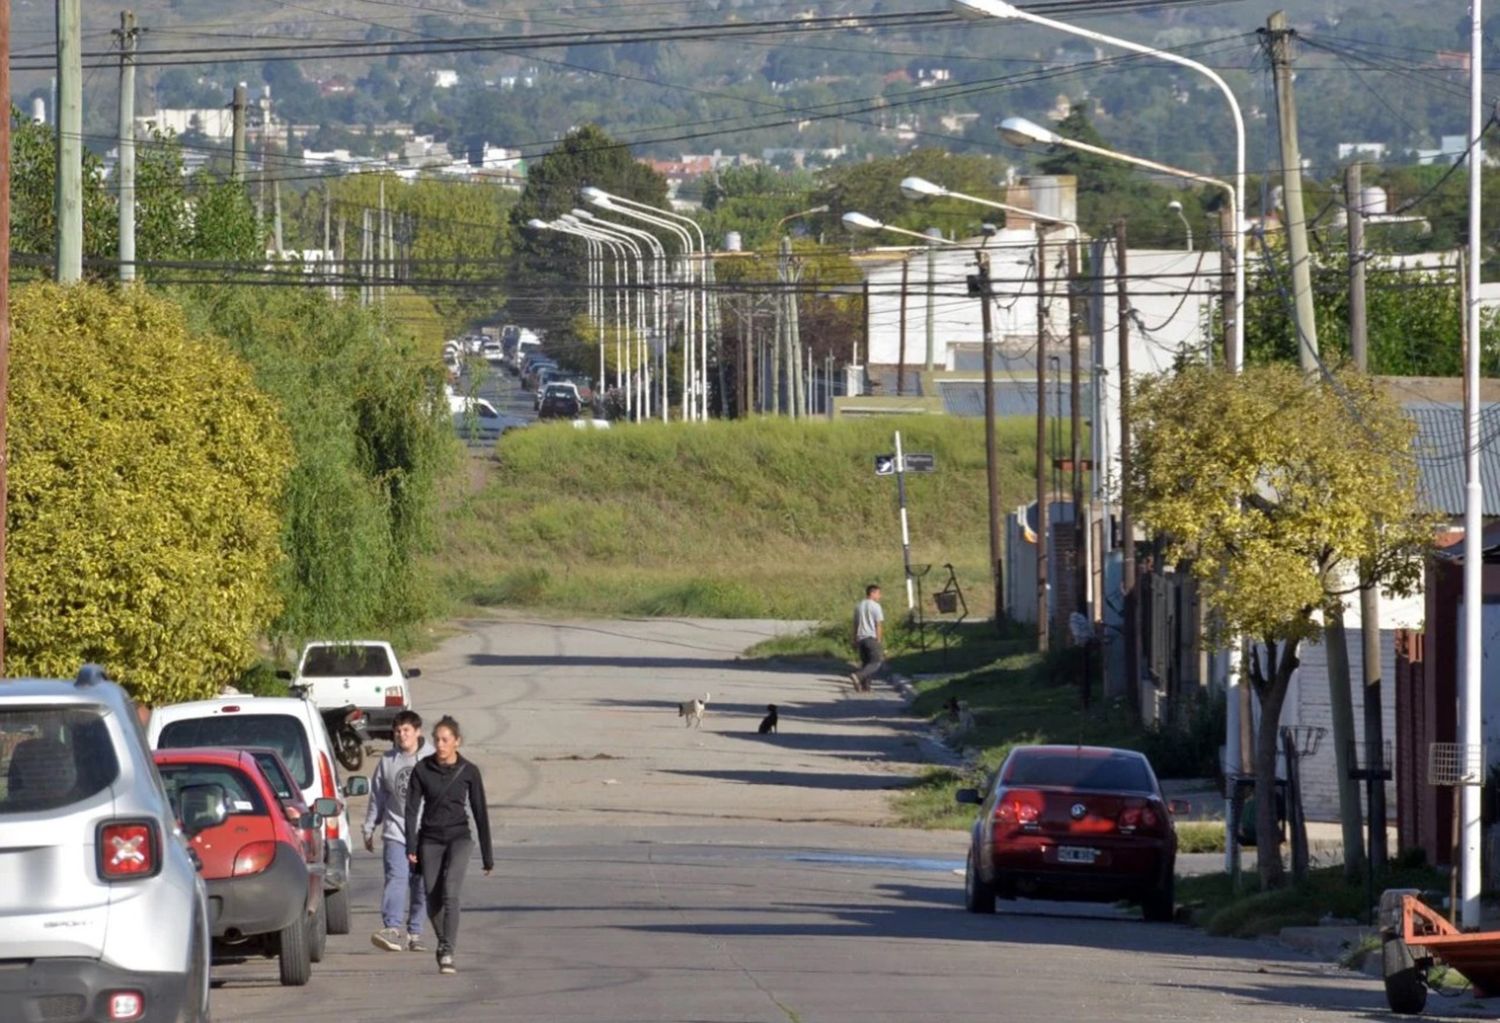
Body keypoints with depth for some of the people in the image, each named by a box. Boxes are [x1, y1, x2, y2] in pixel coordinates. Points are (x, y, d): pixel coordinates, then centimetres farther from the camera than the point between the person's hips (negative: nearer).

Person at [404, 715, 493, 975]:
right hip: (430, 840, 2)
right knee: (433, 901, 3)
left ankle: (447, 954, -25)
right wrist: (411, 845, -11)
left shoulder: (468, 771, -1)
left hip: (459, 839, -2)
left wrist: (487, 856, 4)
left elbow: (480, 812, 3)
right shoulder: (423, 769, 1)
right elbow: (412, 808, 0)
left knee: (450, 893, -21)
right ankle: (443, 943, 29)